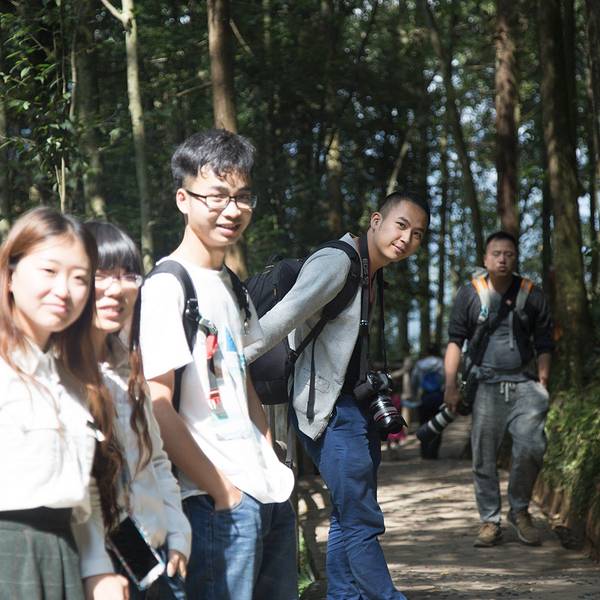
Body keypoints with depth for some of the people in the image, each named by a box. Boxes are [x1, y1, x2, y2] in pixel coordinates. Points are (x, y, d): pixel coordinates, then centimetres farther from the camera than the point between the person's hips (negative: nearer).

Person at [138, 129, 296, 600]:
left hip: (272, 493, 8)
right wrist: (221, 490, -14)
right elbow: (157, 405, -15)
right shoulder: (166, 287, -11)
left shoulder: (233, 286, 15)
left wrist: (272, 465, 12)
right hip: (221, 502, -8)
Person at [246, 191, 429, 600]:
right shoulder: (336, 262, -17)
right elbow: (281, 319, -27)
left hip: (355, 407, 10)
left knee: (350, 516, 15)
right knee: (362, 522, -8)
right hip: (329, 409, -10)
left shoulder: (370, 274, 13)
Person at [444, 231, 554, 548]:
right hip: (486, 386, 0)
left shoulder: (532, 295, 7)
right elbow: (455, 341, 4)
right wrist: (451, 385, -3)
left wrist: (542, 385, 1)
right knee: (484, 458, 1)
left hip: (524, 383, 0)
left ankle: (520, 511, 6)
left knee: (531, 447, -16)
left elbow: (544, 344, 10)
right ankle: (490, 522, 14)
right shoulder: (469, 294, 5)